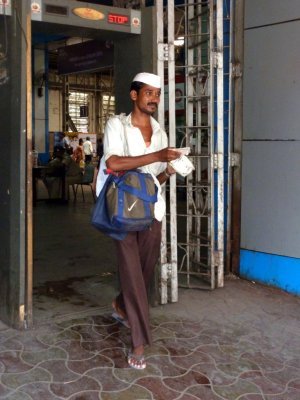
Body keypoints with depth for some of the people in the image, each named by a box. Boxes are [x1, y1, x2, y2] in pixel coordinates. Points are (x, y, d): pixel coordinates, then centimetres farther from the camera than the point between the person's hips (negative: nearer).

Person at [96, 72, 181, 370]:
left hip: (152, 208, 5)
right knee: (132, 270, -5)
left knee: (146, 269, 12)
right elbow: (112, 162, -20)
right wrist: (157, 156, -22)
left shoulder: (159, 133, 13)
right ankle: (139, 342, 2)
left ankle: (121, 306, 41)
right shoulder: (117, 125, -3)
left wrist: (168, 171, -7)